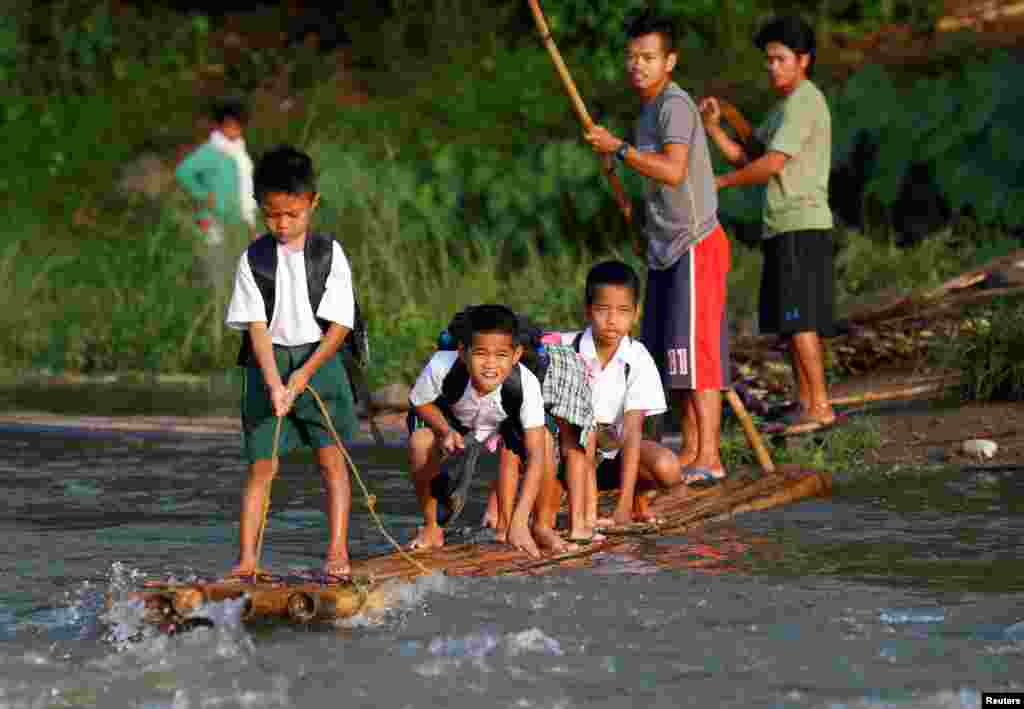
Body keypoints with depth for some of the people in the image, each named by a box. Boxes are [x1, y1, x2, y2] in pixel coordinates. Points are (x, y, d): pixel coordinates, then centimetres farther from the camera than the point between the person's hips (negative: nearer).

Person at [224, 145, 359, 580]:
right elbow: (257, 325, -7)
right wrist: (274, 382, -20)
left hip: (319, 361, 0)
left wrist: (304, 373, -15)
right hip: (268, 364, 0)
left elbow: (340, 324, -6)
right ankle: (247, 558, 1)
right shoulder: (253, 260, -1)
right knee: (261, 464, 0)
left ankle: (337, 551, 0)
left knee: (331, 457, -3)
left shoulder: (329, 254, -3)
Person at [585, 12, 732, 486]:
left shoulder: (675, 105, -14)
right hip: (665, 249, 10)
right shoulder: (649, 109, 16)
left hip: (695, 246, -10)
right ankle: (690, 450, 18)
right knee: (670, 357, 11)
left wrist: (618, 149, -21)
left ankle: (709, 458, -10)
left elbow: (673, 170, -29)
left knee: (695, 352, -11)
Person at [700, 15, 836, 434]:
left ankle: (820, 404, -12)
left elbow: (771, 164, -17)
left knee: (798, 319, -12)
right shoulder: (784, 107, 21)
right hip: (784, 227, 10)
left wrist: (721, 182, -6)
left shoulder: (804, 102, -11)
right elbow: (747, 157, 19)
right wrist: (714, 128, 4)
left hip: (802, 226, -10)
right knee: (789, 321, 11)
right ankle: (805, 404, 14)